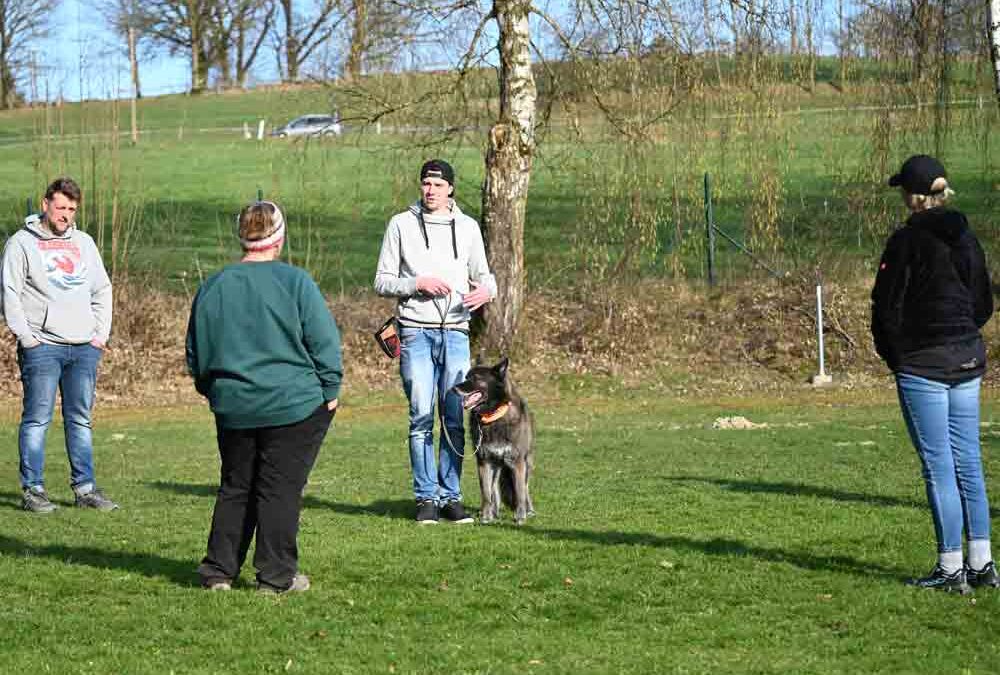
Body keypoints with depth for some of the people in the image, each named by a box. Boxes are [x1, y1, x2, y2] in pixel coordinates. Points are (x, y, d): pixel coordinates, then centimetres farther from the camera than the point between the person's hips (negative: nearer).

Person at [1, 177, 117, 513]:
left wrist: (101, 334, 8)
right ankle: (33, 489, -2)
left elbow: (102, 290, 20)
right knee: (37, 419, -5)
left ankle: (85, 488, 10)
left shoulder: (84, 243, 17)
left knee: (80, 419, 6)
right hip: (42, 347, -5)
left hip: (85, 347, 5)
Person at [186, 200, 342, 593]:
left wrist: (212, 390, 26)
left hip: (233, 408, 4)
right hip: (293, 404, -4)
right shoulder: (294, 282, -9)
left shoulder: (213, 288, 4)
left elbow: (196, 352, 13)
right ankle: (276, 575, 5)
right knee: (281, 489, 2)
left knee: (235, 488, 14)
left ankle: (218, 571, 14)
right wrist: (330, 389, 2)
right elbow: (324, 341, -8)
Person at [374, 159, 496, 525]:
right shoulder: (401, 224, 5)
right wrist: (418, 283, -13)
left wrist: (486, 290, -8)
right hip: (416, 332, -2)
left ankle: (451, 497, 8)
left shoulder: (468, 227, 12)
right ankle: (426, 498, 0)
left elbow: (483, 275, 16)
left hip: (456, 332, 2)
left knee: (455, 419, 1)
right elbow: (382, 282, 4)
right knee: (421, 416, -5)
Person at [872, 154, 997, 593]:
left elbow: (887, 307, -10)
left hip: (923, 365, -7)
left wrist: (893, 356, 4)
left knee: (939, 467, -2)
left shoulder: (907, 241, -12)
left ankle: (951, 569, 1)